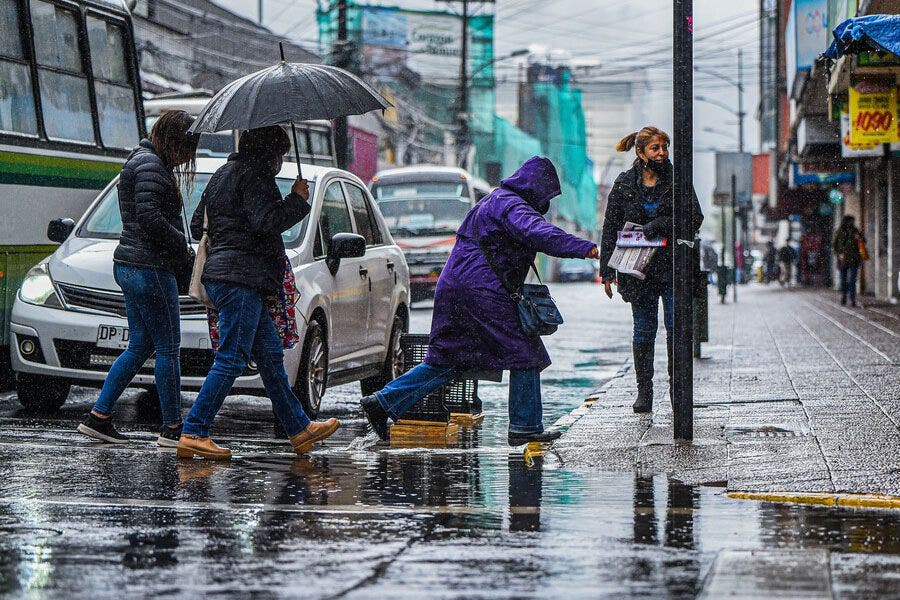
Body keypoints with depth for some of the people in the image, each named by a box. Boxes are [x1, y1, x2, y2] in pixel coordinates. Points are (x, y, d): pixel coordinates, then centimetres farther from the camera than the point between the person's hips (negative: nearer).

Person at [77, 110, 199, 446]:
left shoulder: (145, 161, 19)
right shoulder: (151, 164, -13)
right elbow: (149, 216, -24)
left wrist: (182, 255, 8)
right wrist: (182, 246, -12)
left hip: (130, 266, 10)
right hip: (150, 267, -10)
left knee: (139, 346, 14)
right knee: (168, 348, -3)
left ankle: (98, 417, 13)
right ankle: (172, 428, 2)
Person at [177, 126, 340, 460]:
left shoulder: (224, 173, 21)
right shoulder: (253, 173, -9)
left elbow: (197, 225, 23)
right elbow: (267, 220, -19)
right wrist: (297, 199, -6)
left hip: (220, 274, 11)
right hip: (241, 278, -11)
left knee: (271, 355, 14)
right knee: (231, 360, -10)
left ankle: (299, 430, 20)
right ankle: (193, 435, -12)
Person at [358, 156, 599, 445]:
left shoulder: (494, 201, 23)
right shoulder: (512, 205, -11)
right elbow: (539, 232, -29)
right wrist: (585, 248, -35)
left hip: (453, 289, 10)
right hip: (483, 293, -10)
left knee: (445, 360, 13)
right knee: (525, 355, -1)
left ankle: (382, 402, 8)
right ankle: (524, 427, 1)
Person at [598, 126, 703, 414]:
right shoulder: (624, 185, 4)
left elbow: (695, 218, -2)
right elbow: (610, 229, 5)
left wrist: (659, 225, -15)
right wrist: (607, 271, 0)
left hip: (672, 268, 0)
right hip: (638, 269, 0)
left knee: (676, 328, -4)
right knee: (644, 330, 3)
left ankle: (677, 387, 6)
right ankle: (644, 390, 9)